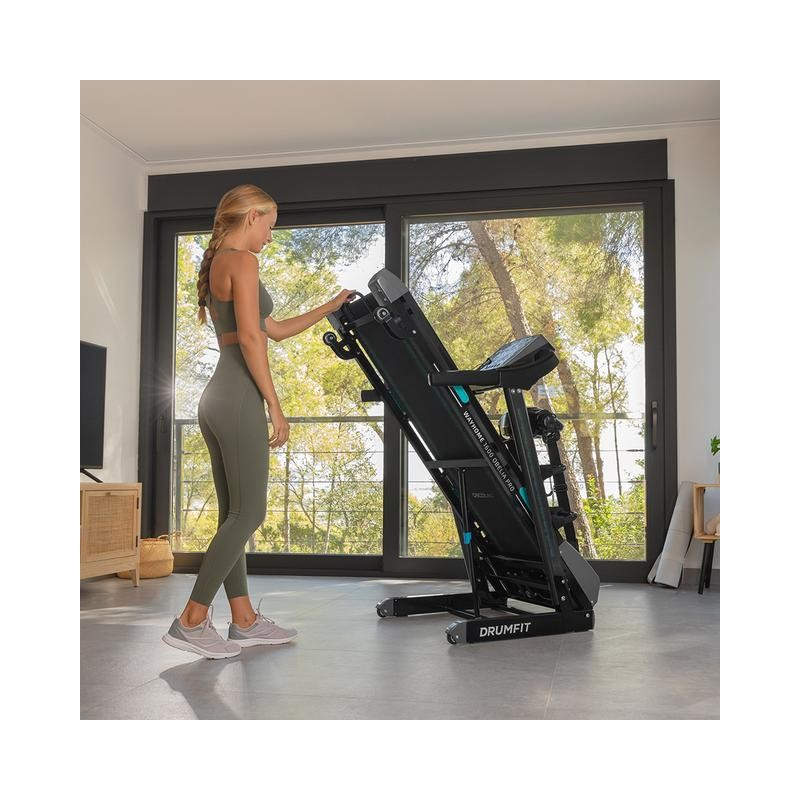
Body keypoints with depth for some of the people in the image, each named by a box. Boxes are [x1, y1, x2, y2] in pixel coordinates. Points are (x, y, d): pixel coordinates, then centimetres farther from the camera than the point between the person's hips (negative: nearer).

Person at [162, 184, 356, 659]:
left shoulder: (217, 264, 22)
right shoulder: (242, 261, -7)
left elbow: (274, 329, 27)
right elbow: (250, 338, -17)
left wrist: (330, 308, 32)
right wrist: (275, 405, -16)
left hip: (217, 399, 10)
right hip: (239, 398, -10)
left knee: (234, 513, 11)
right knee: (248, 513, -6)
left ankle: (244, 620, 17)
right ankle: (191, 621, -4)